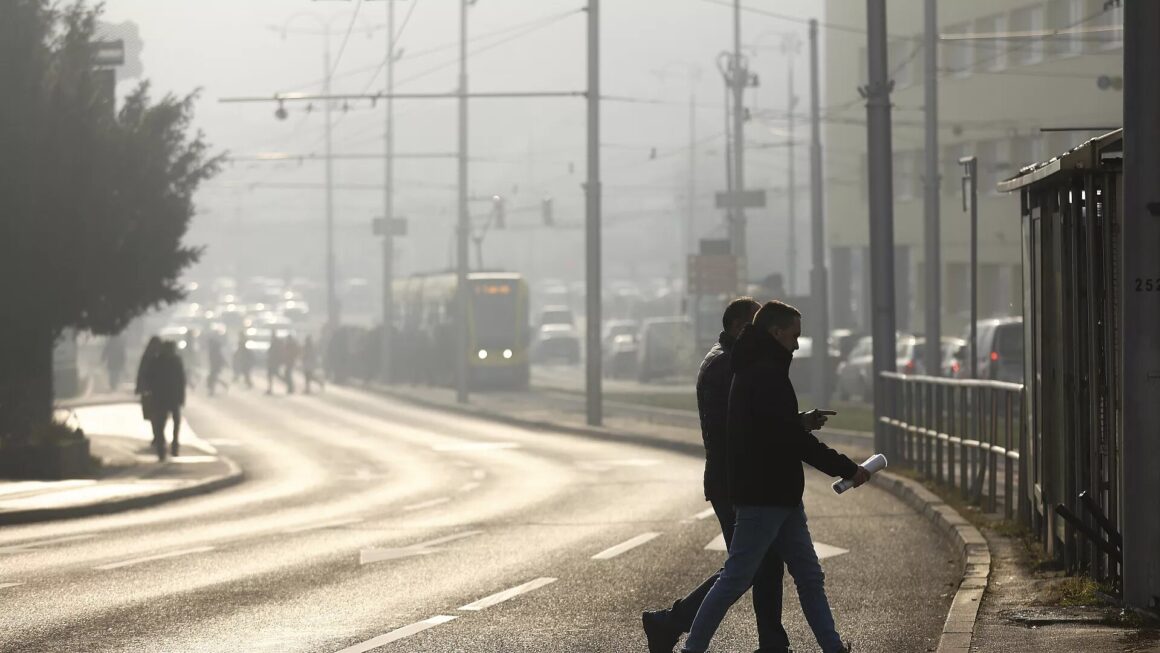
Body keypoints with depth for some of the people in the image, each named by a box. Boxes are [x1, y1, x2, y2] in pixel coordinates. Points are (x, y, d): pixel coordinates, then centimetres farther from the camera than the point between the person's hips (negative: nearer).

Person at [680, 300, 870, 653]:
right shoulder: (766, 374, -18)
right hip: (764, 495, -11)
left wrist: (801, 422, 10)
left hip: (780, 495, 11)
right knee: (736, 577, -4)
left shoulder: (754, 370, 15)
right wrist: (847, 469, -17)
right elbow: (790, 438, -22)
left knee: (809, 575, 11)